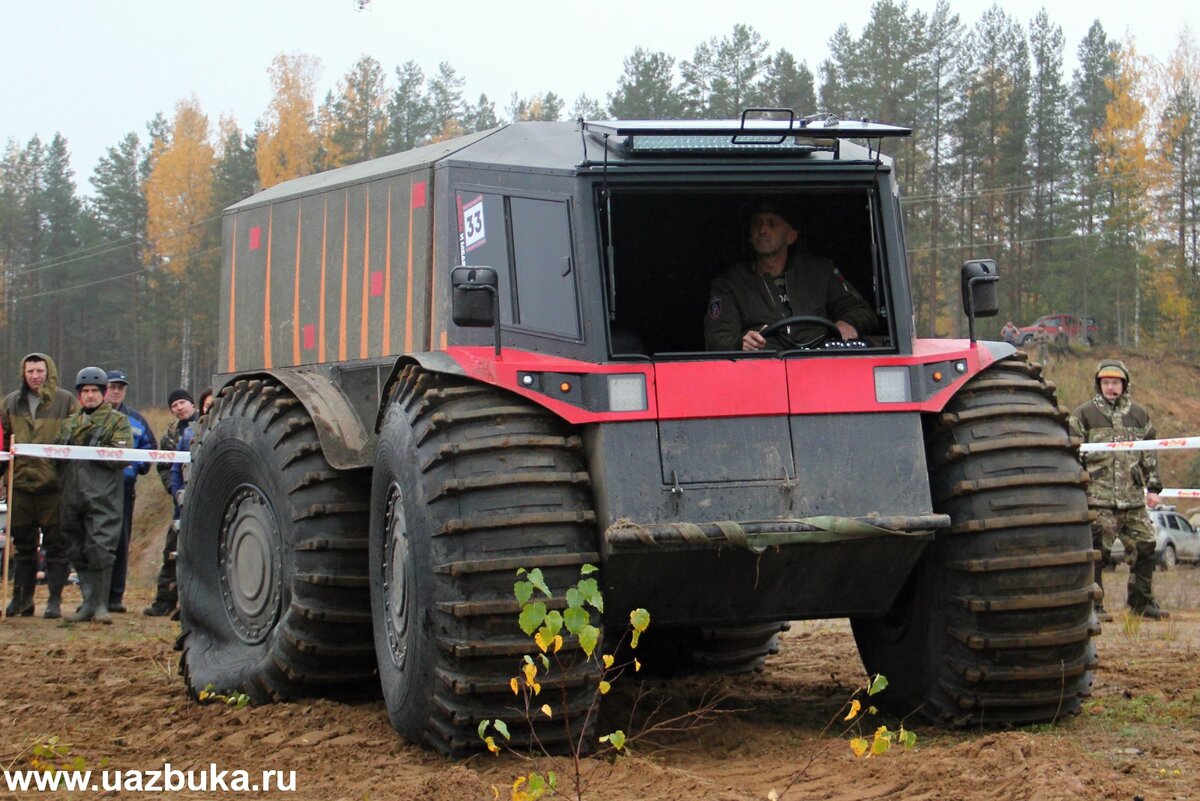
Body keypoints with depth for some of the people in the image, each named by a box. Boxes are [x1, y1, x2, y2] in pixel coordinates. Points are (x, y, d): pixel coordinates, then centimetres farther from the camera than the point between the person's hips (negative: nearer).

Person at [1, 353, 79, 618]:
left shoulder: (66, 402, -1)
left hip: (54, 484, -3)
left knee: (56, 546, 1)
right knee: (23, 546, 10)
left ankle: (55, 600, 6)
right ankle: (22, 598, 18)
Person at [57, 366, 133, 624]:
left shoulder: (118, 421, 6)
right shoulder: (69, 423, 23)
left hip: (103, 497, -5)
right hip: (72, 496, 5)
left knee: (101, 550, -11)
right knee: (78, 552, 6)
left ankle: (101, 605, -6)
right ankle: (89, 602, 13)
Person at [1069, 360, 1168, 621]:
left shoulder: (1139, 414, 14)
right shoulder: (1083, 414, 3)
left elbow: (1150, 455, 18)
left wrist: (1153, 487, 12)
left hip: (1134, 499, 4)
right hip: (1098, 499, -4)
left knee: (1145, 548, 5)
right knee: (1096, 553, -4)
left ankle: (1142, 602, 18)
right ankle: (1093, 606, 3)